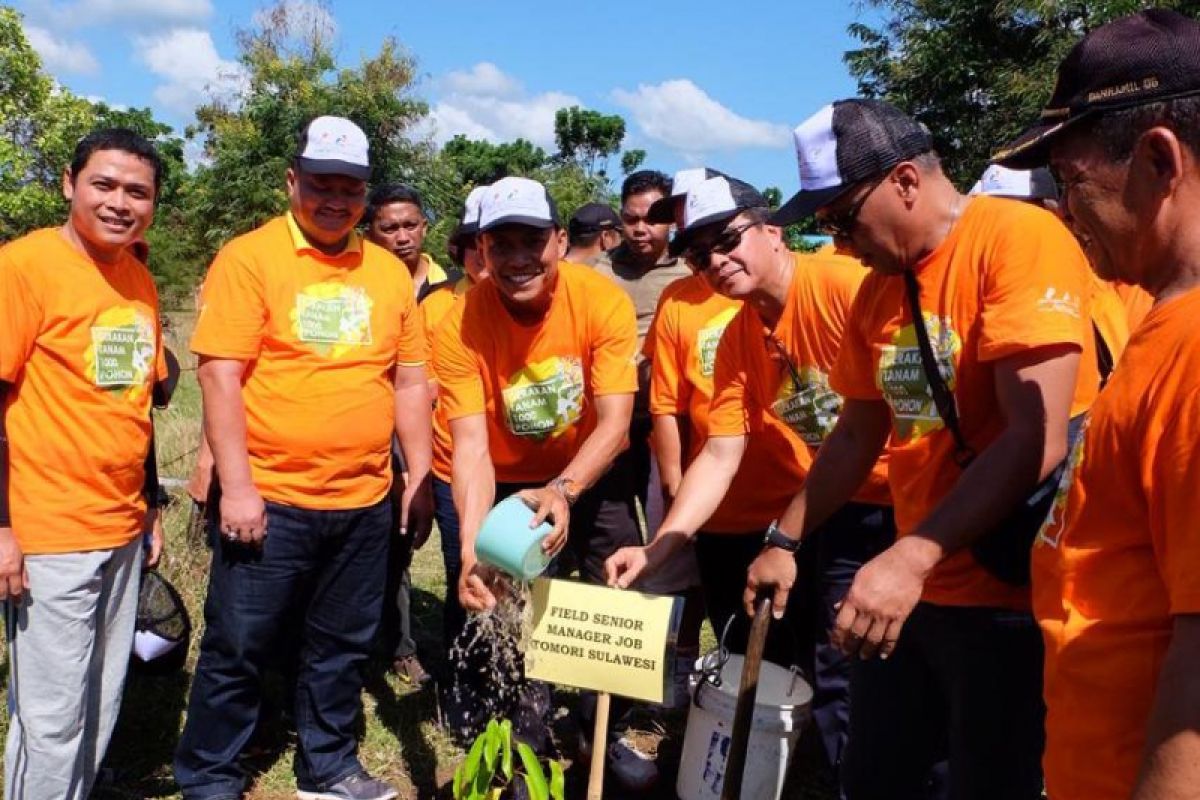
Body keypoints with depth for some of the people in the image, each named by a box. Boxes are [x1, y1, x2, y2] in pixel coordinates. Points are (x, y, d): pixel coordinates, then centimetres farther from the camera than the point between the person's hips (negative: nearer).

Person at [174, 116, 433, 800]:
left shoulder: (389, 271, 8)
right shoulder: (249, 258, -5)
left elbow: (411, 380, 11)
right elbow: (221, 375, -11)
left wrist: (420, 479, 8)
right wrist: (237, 487, -15)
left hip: (366, 502, 4)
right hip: (270, 500, -4)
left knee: (343, 647, 17)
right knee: (238, 649, 8)